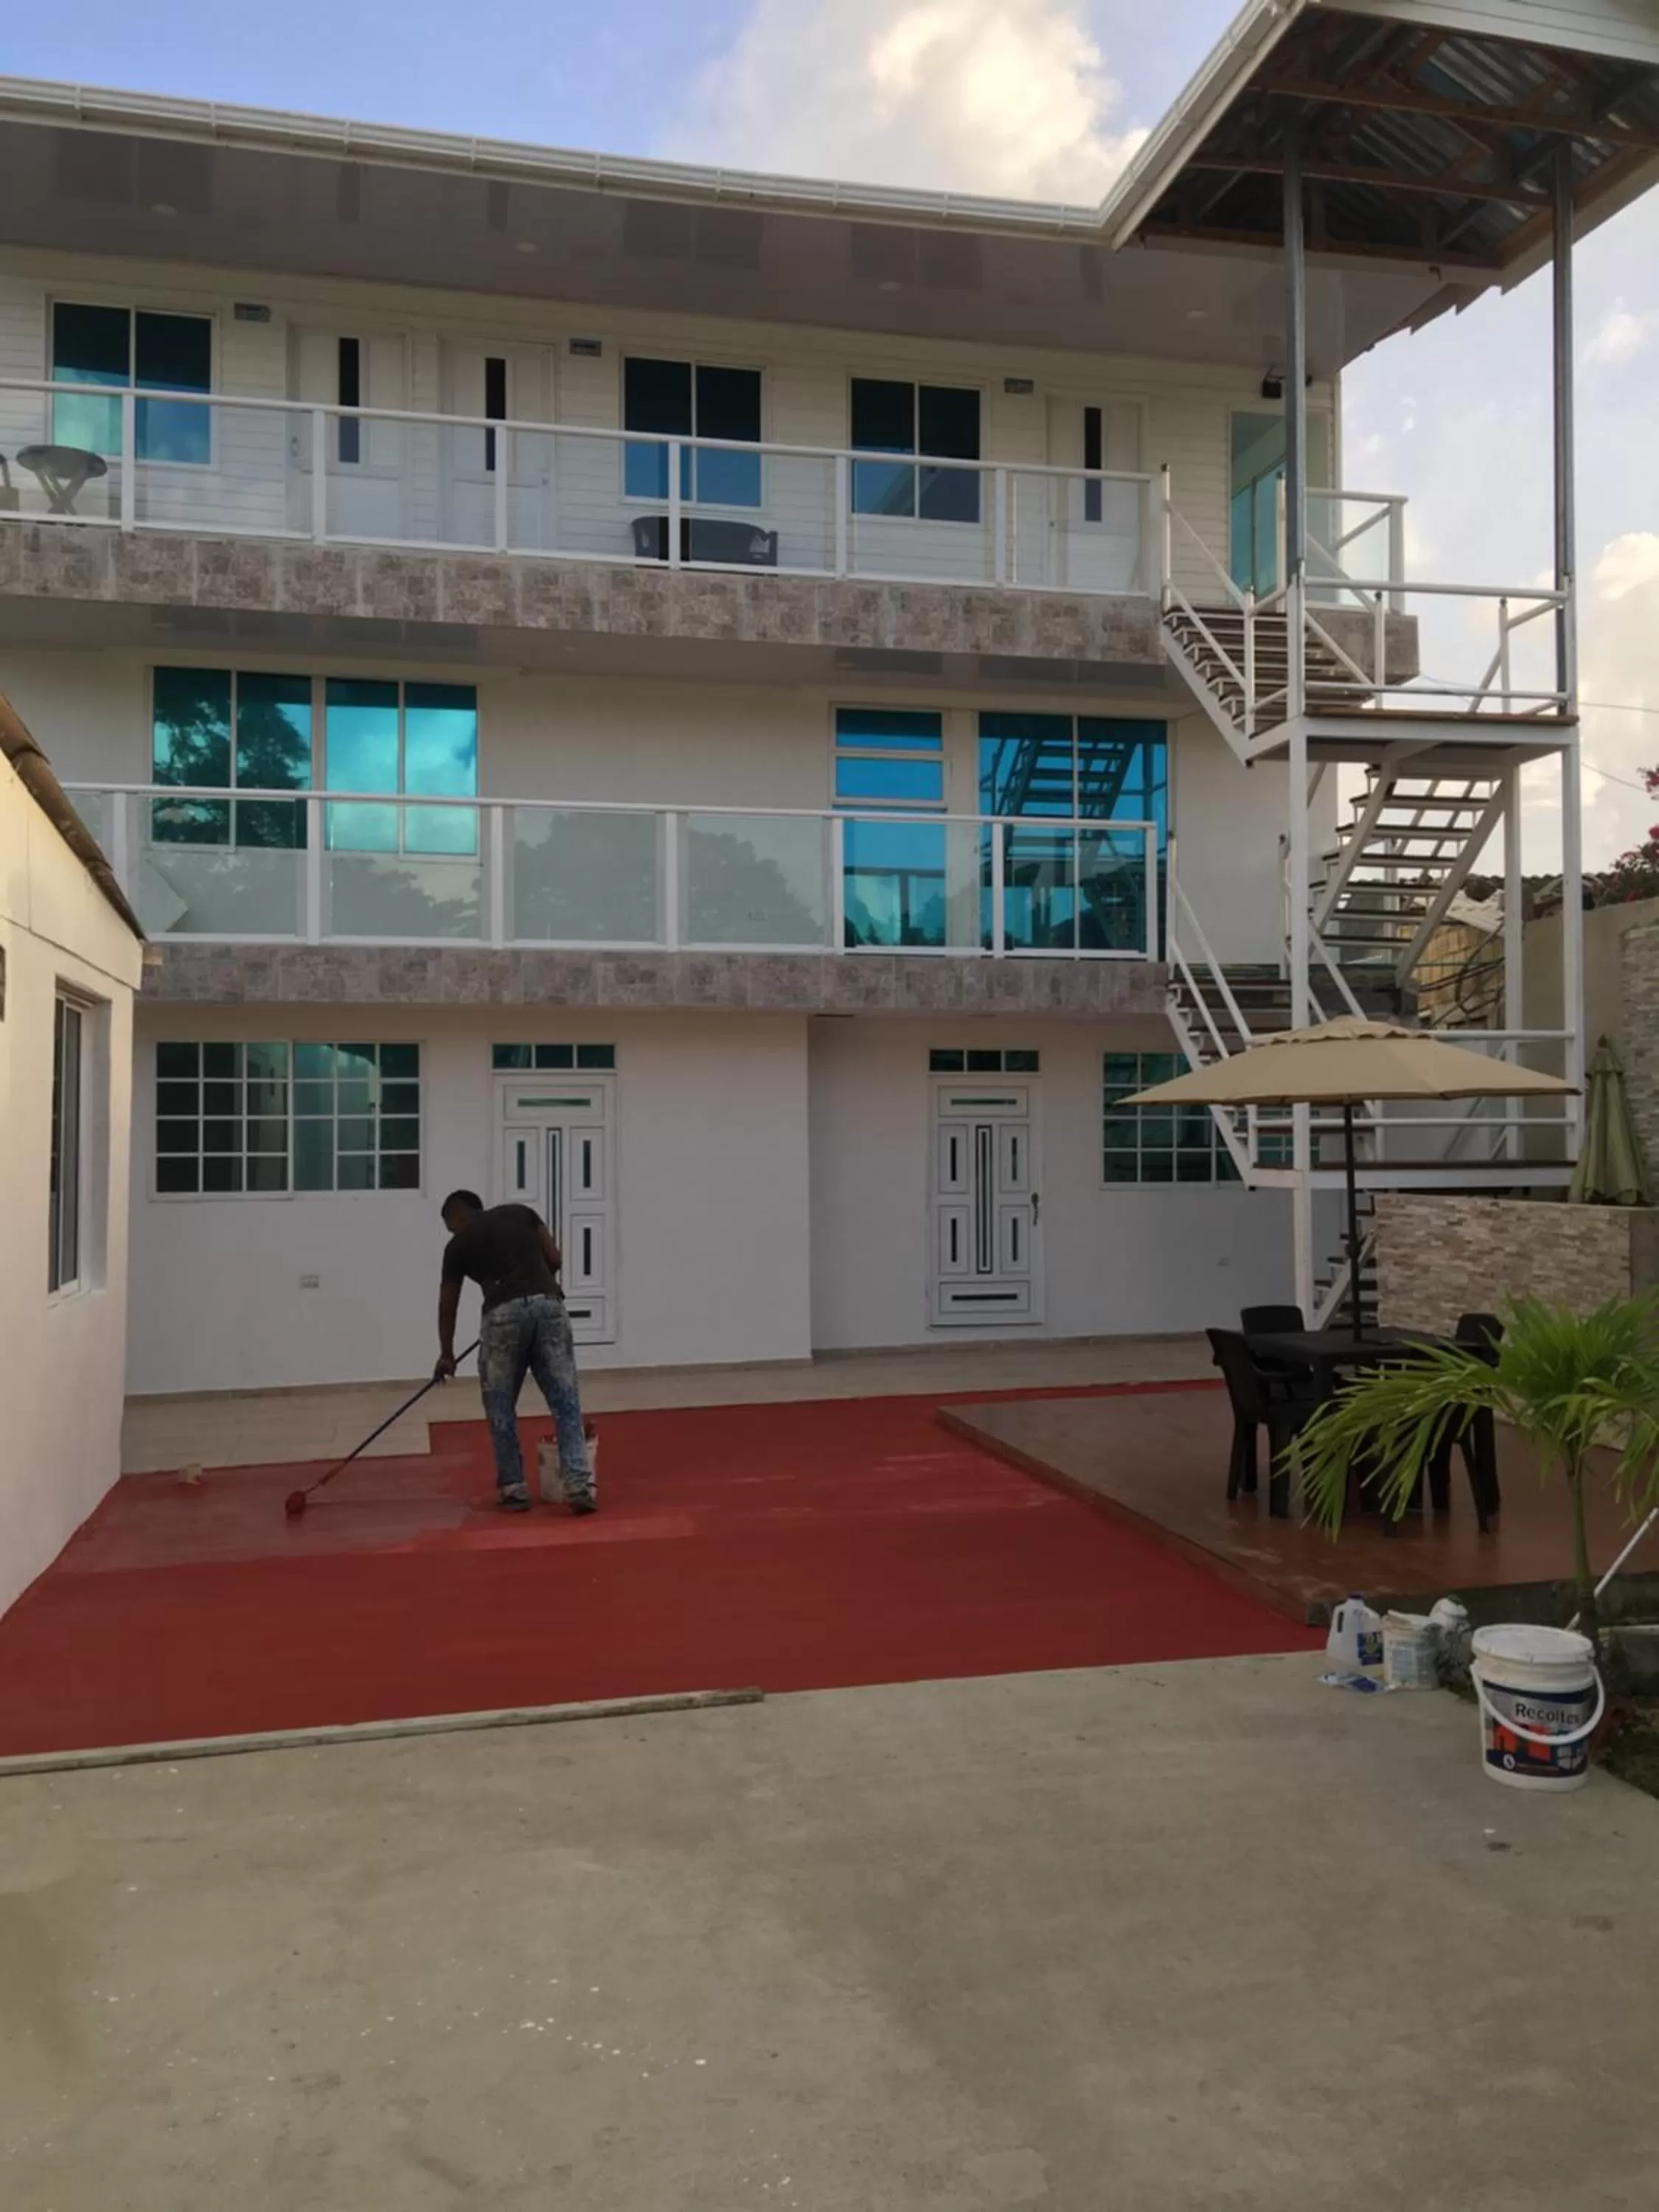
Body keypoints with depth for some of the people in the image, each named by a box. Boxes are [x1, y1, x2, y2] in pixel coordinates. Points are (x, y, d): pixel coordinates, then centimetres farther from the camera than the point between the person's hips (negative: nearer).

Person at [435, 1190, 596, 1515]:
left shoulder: (459, 1242, 16)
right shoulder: (522, 1212, 22)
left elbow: (448, 1304, 24)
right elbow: (554, 1260, 14)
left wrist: (446, 1354, 37)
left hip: (503, 1313, -2)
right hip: (549, 1303, 2)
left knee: (500, 1407, 15)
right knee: (566, 1403, 5)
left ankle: (513, 1489, 19)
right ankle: (580, 1485, -5)